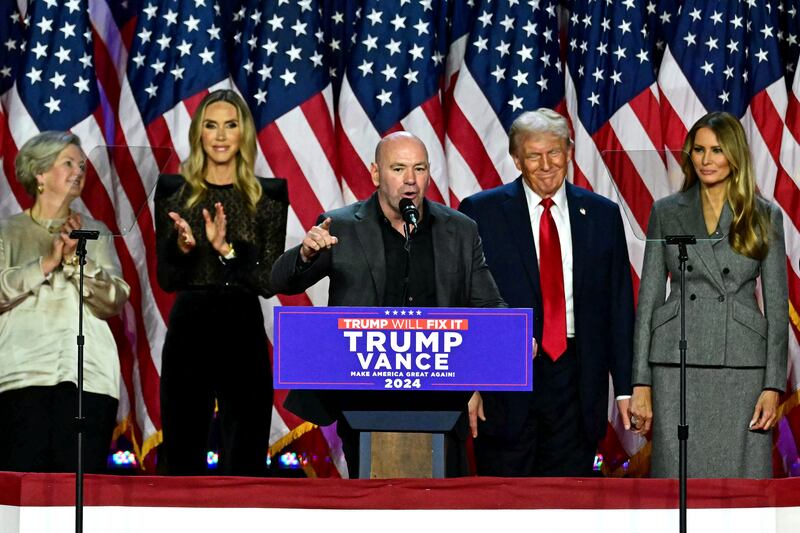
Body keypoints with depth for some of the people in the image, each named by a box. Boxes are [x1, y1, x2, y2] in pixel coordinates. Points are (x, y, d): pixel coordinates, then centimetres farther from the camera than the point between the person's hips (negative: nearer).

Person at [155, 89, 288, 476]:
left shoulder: (268, 196, 6)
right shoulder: (174, 191, 7)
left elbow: (270, 281, -1)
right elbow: (166, 280, 3)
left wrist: (227, 249, -16)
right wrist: (182, 247, -17)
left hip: (244, 332, 0)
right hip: (188, 332, 1)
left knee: (245, 460, 0)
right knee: (182, 457, 3)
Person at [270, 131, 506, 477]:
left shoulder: (460, 231, 8)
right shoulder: (341, 228, 1)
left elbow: (487, 305, 12)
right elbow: (282, 281, -4)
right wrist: (306, 254, -27)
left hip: (440, 401, 2)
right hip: (365, 402, -2)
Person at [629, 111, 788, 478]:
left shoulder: (765, 216, 7)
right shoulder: (666, 213, 8)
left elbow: (776, 304, 5)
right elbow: (649, 297, 7)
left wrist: (773, 386, -4)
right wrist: (641, 383, 0)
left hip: (742, 366, 0)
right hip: (678, 365, 0)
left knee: (743, 476, -4)